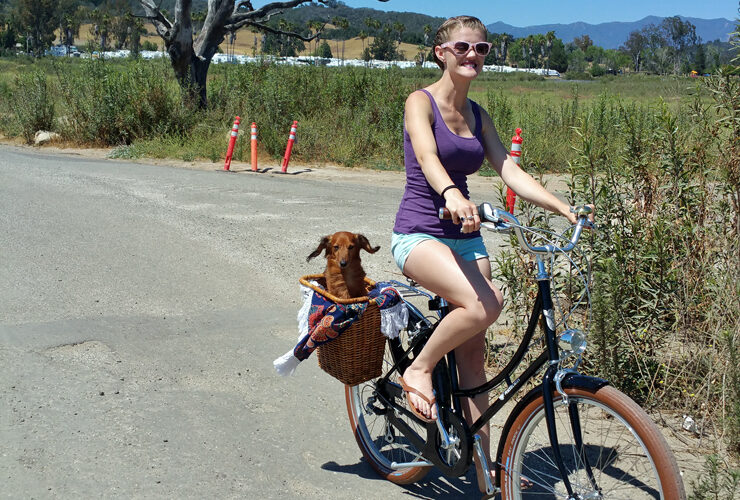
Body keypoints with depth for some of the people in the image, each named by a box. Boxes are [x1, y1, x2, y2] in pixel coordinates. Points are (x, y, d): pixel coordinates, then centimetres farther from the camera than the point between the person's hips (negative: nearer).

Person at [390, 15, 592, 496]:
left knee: (473, 357, 3)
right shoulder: (421, 101, -6)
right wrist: (451, 194, -46)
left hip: (465, 235, 6)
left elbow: (511, 171, 4)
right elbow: (426, 156, -25)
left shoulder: (477, 115, 12)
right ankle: (418, 370, -7)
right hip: (419, 233, -6)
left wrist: (566, 209, -8)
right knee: (483, 305, -32)